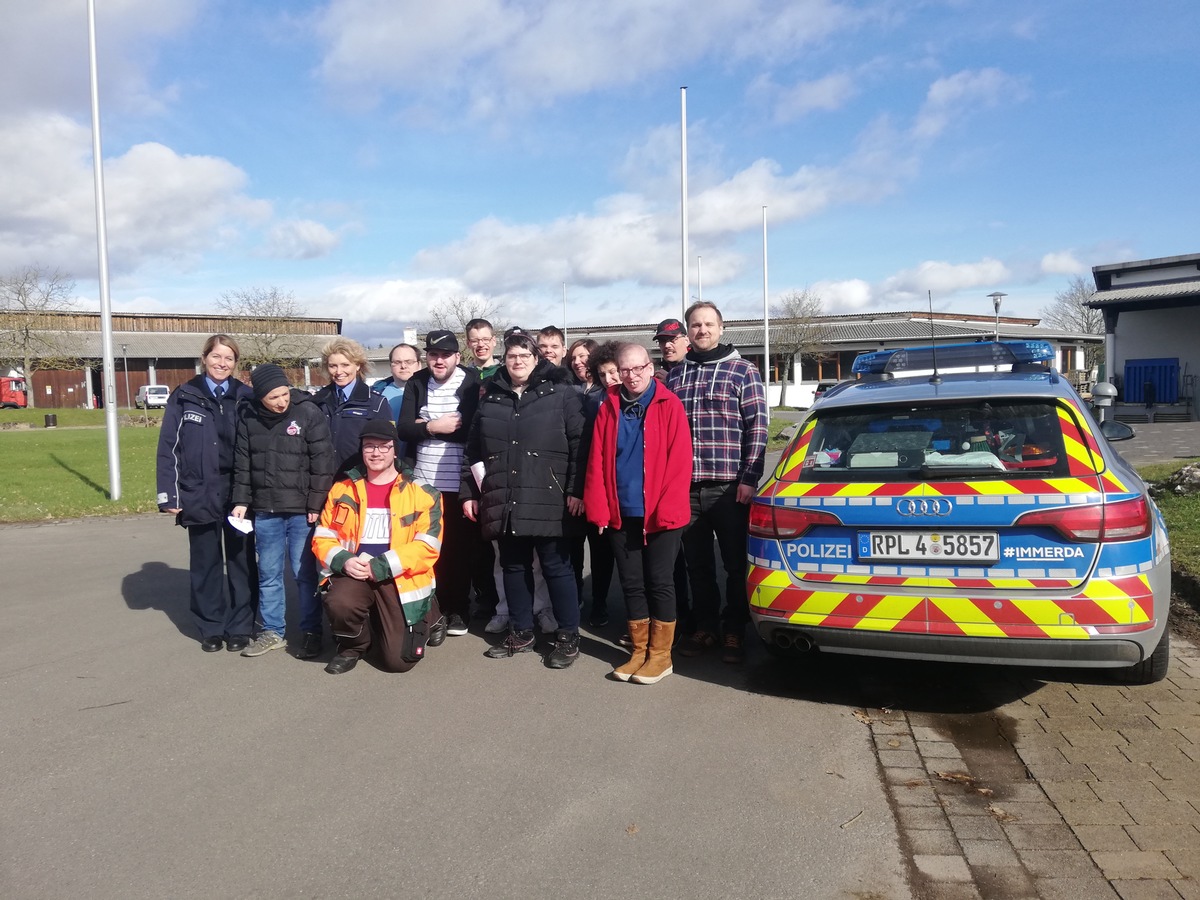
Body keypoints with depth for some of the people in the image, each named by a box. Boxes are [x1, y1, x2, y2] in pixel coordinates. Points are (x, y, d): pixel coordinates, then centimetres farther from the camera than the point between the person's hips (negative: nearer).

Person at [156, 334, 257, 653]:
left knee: (241, 561, 6)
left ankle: (240, 627, 17)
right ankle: (211, 627, 21)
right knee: (205, 563, 10)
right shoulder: (184, 397, 1)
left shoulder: (247, 398, 2)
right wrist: (169, 494, -6)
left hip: (239, 494, 0)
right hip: (199, 495, 0)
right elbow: (168, 447, 0)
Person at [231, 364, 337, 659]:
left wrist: (315, 505, -11)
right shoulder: (248, 418, 2)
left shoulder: (309, 413, -9)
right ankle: (272, 631, 24)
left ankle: (311, 632, 14)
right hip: (265, 511, 4)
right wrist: (241, 501, 3)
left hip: (301, 510, -4)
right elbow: (242, 464, 9)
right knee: (268, 574, 12)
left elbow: (322, 462, -9)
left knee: (305, 573, 3)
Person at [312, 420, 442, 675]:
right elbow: (322, 538, 9)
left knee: (398, 659, -10)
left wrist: (379, 567, -18)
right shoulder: (343, 490, 8)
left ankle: (425, 616, 26)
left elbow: (427, 546, -10)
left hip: (400, 578, -2)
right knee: (339, 604, -34)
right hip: (354, 573, 2)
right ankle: (354, 644, 4)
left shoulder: (423, 493, -3)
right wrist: (343, 561, -13)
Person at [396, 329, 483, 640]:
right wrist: (434, 427, -15)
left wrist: (429, 426, -9)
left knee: (461, 548, 6)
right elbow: (403, 428, 1)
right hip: (423, 481, 3)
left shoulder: (473, 382, -4)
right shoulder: (417, 383, 7)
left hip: (459, 483, -2)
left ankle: (458, 609, 20)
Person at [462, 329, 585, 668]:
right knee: (514, 566, 12)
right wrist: (469, 493, 11)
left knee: (556, 567, 2)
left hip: (547, 500, -4)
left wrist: (576, 490, -11)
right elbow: (473, 450, 15)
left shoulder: (561, 394, 0)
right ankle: (521, 633, 26)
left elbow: (579, 444, -5)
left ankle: (568, 636, 13)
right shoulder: (491, 398, 13)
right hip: (504, 502, 4)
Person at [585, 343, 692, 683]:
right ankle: (639, 651, 24)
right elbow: (597, 462, 4)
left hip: (660, 515, -4)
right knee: (632, 583, 11)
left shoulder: (669, 405, -4)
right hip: (620, 514, 4)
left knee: (659, 582, 4)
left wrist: (666, 509, -14)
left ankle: (660, 655, 16)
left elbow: (680, 461, -9)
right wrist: (599, 508, -3)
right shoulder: (609, 407, 6)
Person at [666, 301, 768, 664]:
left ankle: (735, 632, 18)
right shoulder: (674, 376, 13)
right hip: (685, 487, 4)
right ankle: (704, 627, 25)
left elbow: (757, 428, -3)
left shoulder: (743, 371, 2)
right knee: (697, 564, 12)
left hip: (730, 487, -3)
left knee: (736, 564, 5)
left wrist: (749, 479, -10)